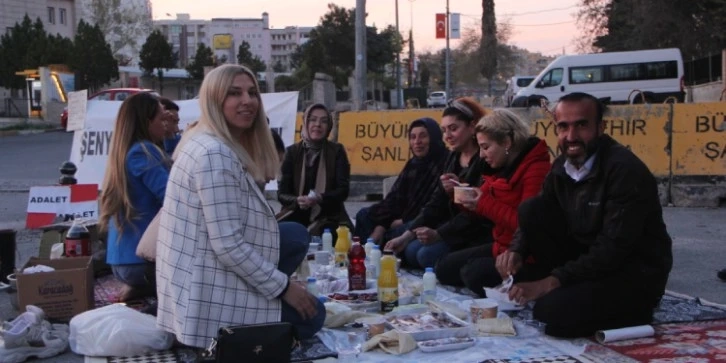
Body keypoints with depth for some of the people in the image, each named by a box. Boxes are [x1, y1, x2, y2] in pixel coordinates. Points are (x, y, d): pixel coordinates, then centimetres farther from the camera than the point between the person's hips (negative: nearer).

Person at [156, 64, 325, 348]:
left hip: (203, 278, 10)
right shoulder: (215, 155, -23)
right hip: (208, 295, -10)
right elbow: (228, 246, -25)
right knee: (312, 313, 2)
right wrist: (282, 287, -16)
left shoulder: (205, 143, 10)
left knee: (297, 235, 13)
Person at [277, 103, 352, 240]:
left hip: (328, 220, -1)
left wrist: (319, 199, -22)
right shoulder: (292, 151, 6)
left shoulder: (336, 151, 4)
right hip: (296, 217, 2)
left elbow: (343, 190, -3)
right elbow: (282, 193, 3)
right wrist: (297, 201, -21)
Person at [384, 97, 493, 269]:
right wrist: (406, 235, -2)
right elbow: (436, 203, 7)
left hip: (480, 232, -8)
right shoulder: (453, 159, 11)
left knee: (428, 254, -22)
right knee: (410, 251, -9)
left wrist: (438, 234, -25)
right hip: (455, 227, 8)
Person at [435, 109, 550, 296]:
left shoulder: (537, 169, -20)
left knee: (474, 273, -28)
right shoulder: (503, 167, 10)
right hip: (502, 247, 10)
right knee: (445, 267, 6)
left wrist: (484, 205, -23)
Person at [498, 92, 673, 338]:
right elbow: (534, 219, 9)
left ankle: (633, 313, -2)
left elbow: (613, 249, -27)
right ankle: (569, 289, -1)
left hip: (637, 273, -7)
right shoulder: (562, 166, 1)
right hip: (587, 259, 7)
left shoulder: (625, 169, -22)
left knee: (554, 310, -28)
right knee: (532, 209, -10)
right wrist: (517, 250, -14)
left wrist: (551, 282, -26)